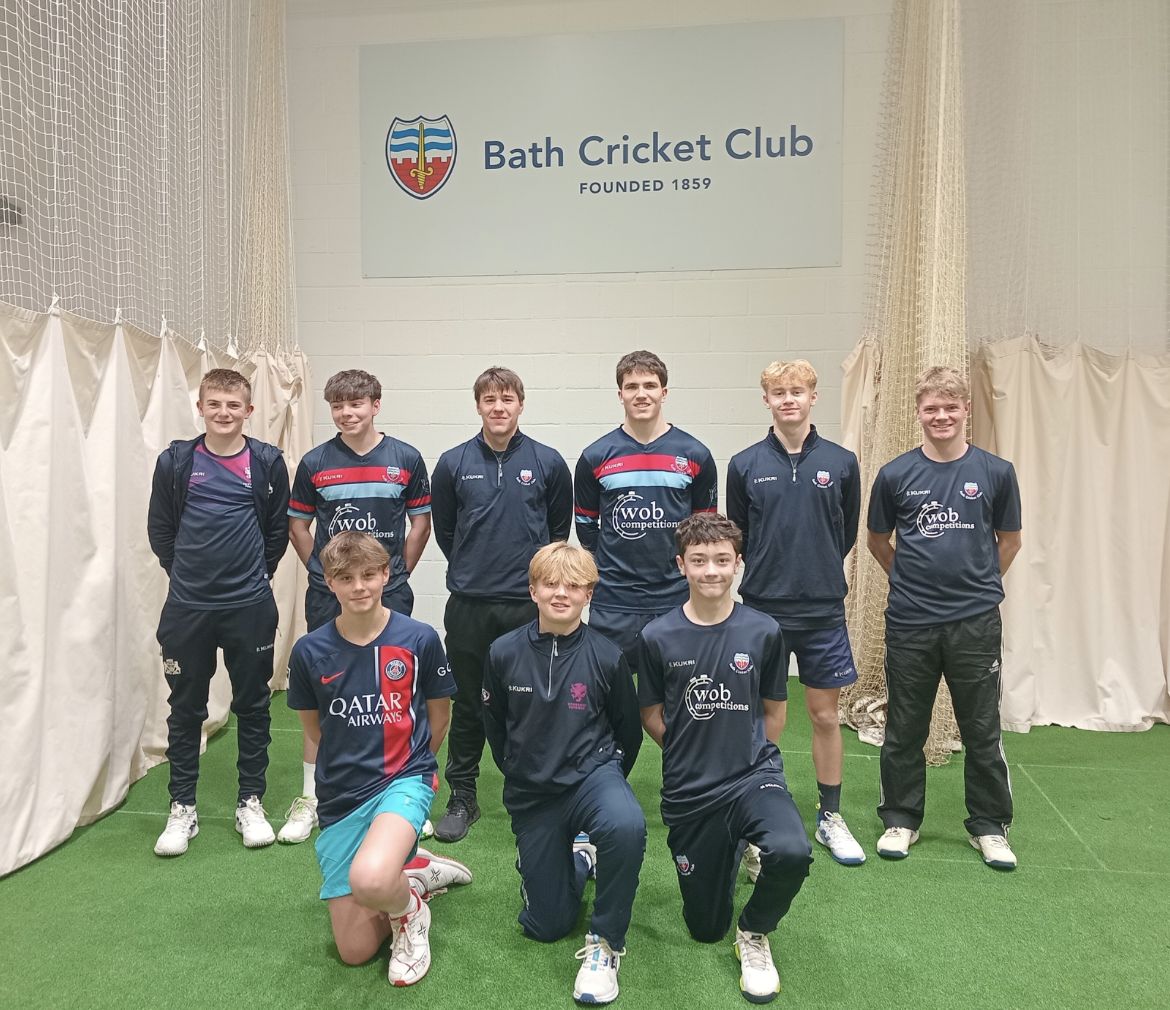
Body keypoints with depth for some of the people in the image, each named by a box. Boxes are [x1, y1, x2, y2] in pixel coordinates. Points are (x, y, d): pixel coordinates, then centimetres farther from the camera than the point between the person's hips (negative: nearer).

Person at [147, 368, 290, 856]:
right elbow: (159, 529, 10)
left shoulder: (267, 462, -1)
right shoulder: (175, 462, 0)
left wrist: (255, 573, 7)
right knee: (185, 709, 10)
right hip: (187, 608, 1)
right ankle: (182, 808, 24)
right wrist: (186, 572, 8)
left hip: (250, 606, 0)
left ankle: (251, 803, 23)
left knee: (253, 706, 9)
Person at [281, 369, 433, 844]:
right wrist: (323, 570, 5)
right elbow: (298, 524, 11)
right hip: (327, 596, 0)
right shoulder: (315, 462, 1)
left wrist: (397, 574, 5)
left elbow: (421, 522, 7)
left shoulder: (406, 458, 0)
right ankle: (309, 799, 20)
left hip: (389, 594, 0)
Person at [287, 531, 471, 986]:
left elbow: (438, 717, 6)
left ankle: (409, 905, 2)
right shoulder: (309, 651, -5)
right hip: (340, 796, 3)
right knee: (355, 950, 4)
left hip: (403, 779, -3)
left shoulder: (419, 639, -9)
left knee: (368, 881, -34)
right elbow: (314, 728, 12)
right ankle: (418, 869, 29)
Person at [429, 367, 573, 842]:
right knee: (468, 705, 10)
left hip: (529, 604, -1)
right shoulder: (453, 463, 2)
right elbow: (443, 529, 13)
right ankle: (461, 798, 25)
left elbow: (560, 528, 11)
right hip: (468, 605, 1)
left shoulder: (548, 463, 0)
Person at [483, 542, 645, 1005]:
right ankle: (575, 856, 40)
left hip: (592, 773, -2)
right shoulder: (504, 653, -9)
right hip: (531, 796, 2)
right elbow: (494, 724, 8)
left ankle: (606, 943, -13)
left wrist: (608, 778, 7)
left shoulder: (606, 656, -11)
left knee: (626, 826, -38)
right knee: (545, 927, 7)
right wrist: (519, 772, 12)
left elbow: (628, 728, 4)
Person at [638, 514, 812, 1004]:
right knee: (705, 930, 12)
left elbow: (774, 713, 6)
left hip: (754, 775, -1)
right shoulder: (658, 637, -9)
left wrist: (746, 758, 4)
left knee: (791, 853, -34)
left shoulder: (763, 631, -7)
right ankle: (728, 852, 44)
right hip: (688, 790, 1)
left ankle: (754, 934, 1)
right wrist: (695, 755, 1)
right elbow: (652, 715, 4)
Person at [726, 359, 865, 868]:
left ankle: (830, 817, 26)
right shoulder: (745, 464, -1)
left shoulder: (841, 462, 1)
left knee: (825, 715, 10)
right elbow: (737, 536, 7)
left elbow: (847, 532, 12)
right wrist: (772, 574, 8)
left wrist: (820, 573, 12)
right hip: (762, 610, -1)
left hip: (824, 610, 1)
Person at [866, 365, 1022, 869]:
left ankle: (989, 827, 27)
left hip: (976, 623, 0)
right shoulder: (895, 474, -1)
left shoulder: (995, 472, 0)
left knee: (982, 731, 9)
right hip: (909, 623, 0)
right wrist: (912, 581, 10)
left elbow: (1009, 541, 12)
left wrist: (977, 584, 10)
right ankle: (901, 820, 27)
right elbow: (877, 540, 12)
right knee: (904, 731, 11)